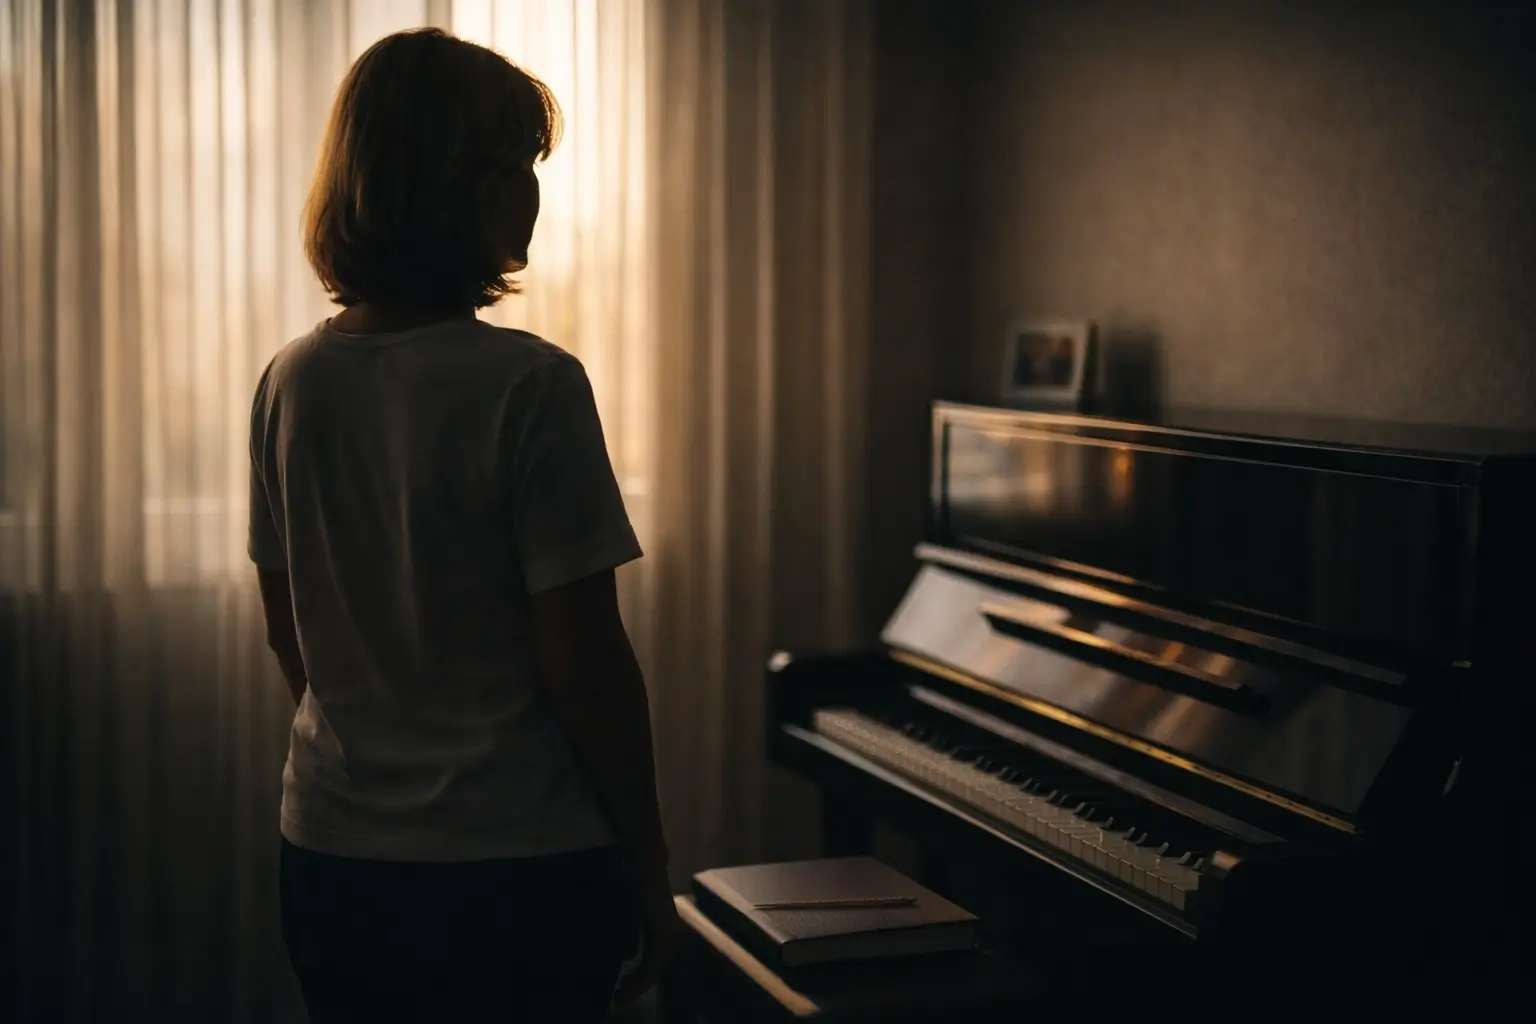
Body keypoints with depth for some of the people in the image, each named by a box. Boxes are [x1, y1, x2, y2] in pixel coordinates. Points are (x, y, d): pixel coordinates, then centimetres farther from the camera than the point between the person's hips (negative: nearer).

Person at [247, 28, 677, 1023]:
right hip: (514, 865, -5)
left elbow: (290, 633, 9)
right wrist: (647, 853, -5)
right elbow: (584, 655, -16)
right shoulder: (529, 386, -18)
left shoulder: (290, 382, 0)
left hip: (331, 858, 6)